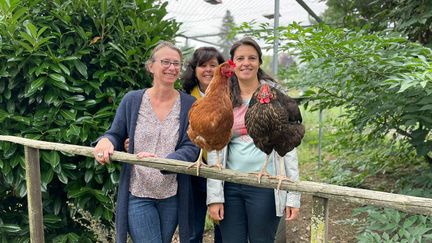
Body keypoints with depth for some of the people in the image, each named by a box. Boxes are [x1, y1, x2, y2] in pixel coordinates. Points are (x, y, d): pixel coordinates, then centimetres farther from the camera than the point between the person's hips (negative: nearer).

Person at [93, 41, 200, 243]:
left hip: (172, 196, 2)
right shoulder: (132, 100, -3)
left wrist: (163, 161, -30)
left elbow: (191, 148, -12)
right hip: (138, 195, -1)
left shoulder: (189, 105, -4)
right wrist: (105, 142, -21)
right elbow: (116, 136, 3)